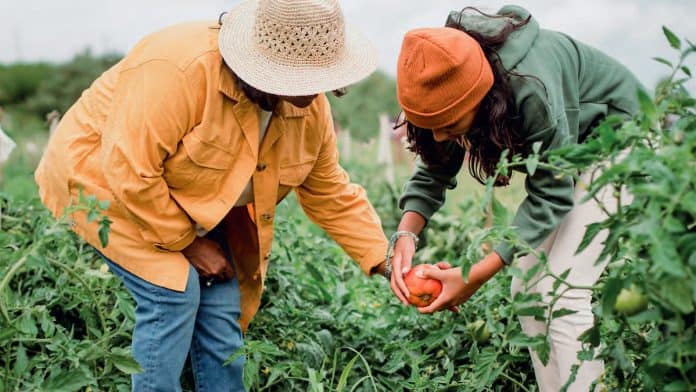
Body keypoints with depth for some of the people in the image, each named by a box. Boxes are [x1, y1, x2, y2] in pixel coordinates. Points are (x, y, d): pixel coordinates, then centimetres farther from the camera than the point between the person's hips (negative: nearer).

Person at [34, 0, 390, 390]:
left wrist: (384, 260, -9)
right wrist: (186, 242, -23)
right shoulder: (179, 69, -35)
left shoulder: (310, 109, -12)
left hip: (197, 206, 6)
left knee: (223, 306, -3)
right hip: (104, 179, -6)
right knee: (174, 291, -21)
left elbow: (330, 192, -2)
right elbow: (129, 172, -34)